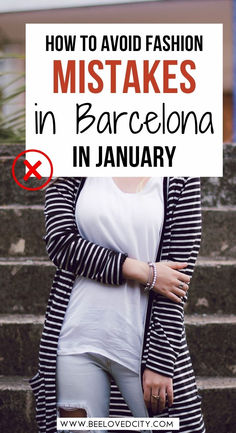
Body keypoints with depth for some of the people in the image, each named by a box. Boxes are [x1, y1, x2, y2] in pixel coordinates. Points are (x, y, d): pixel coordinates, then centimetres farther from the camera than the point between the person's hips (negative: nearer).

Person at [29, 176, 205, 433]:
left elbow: (180, 269, -5)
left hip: (143, 343, -1)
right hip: (80, 340, 1)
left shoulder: (181, 180, 0)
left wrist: (159, 361, -10)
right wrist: (144, 272, -12)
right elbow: (60, 241, -6)